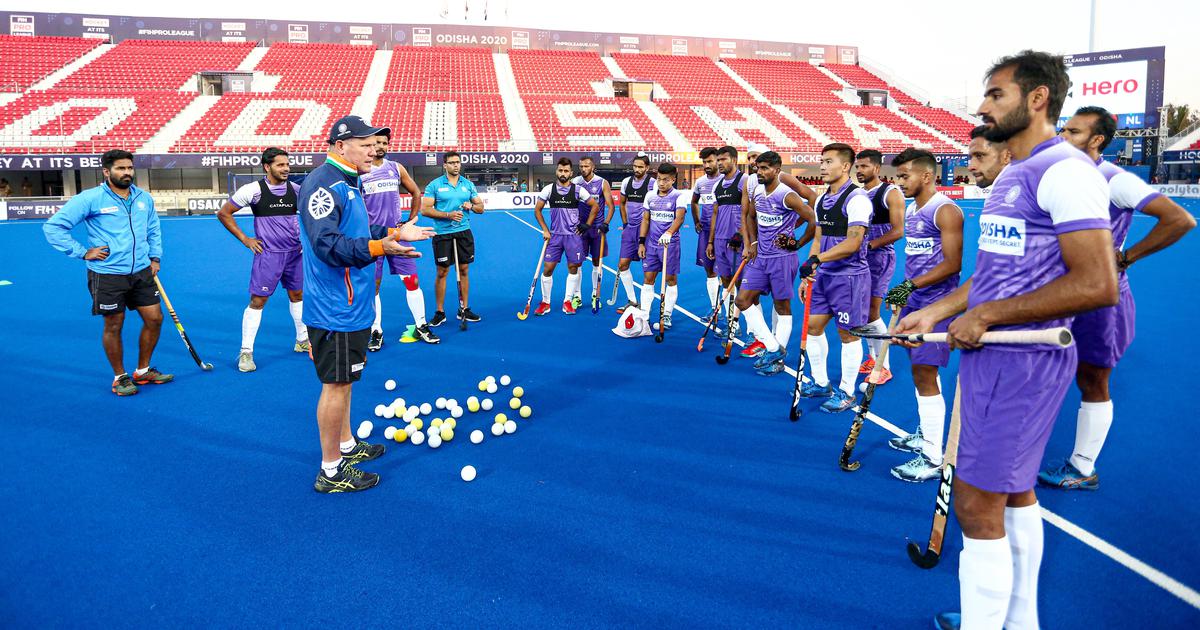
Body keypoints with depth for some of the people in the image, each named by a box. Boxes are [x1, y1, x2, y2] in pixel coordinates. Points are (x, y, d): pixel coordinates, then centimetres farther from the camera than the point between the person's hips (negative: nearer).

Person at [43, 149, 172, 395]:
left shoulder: (144, 198, 7)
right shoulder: (90, 199, -9)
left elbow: (154, 229, 23)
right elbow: (53, 226, -6)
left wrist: (155, 257, 14)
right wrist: (83, 252, -9)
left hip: (141, 272, 5)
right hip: (107, 275, -5)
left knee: (154, 319, 7)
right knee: (113, 326, 5)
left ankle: (143, 371, 25)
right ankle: (120, 377, 21)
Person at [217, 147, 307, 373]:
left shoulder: (295, 189, 3)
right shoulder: (254, 189, -9)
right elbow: (223, 213, -1)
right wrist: (244, 239, -5)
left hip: (294, 253, 5)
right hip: (268, 254, -5)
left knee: (297, 295, 15)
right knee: (257, 301, -3)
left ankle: (303, 341, 31)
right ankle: (246, 352, 4)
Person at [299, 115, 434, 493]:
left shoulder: (348, 183, 15)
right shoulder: (322, 184, -19)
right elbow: (327, 245, -29)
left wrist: (396, 232, 19)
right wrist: (378, 247, -38)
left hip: (351, 304, 10)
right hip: (336, 309, -10)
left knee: (342, 380, 21)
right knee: (337, 383, -2)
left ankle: (346, 445, 36)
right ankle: (331, 472, 10)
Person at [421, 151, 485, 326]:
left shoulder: (468, 184, 9)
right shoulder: (434, 185, -2)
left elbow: (480, 208, 12)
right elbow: (425, 209, -7)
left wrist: (471, 205, -11)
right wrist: (448, 215, -17)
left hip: (464, 233, 3)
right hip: (442, 234, -3)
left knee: (463, 271, 8)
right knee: (442, 273, 1)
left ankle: (464, 309, 18)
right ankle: (440, 312, 10)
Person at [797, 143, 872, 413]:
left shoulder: (856, 199, -15)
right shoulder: (821, 200, 11)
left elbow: (853, 242, -23)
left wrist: (817, 259, -29)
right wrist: (808, 274, 12)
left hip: (850, 276, -8)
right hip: (824, 275, 8)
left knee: (848, 334, 1)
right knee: (812, 325, 11)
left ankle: (846, 392, 14)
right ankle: (820, 382, 27)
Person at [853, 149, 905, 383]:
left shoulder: (891, 193, -8)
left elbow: (898, 231, -14)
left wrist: (870, 244, -20)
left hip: (880, 257, -7)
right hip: (860, 257, 7)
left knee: (871, 313, -8)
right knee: (863, 311, 11)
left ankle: (884, 367, 1)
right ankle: (873, 358, 25)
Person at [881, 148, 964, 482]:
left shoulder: (946, 211, -14)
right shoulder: (911, 210, 13)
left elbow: (952, 263, -19)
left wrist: (911, 285, -24)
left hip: (935, 305, -9)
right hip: (913, 301, 9)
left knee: (924, 375, -8)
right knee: (922, 370, 17)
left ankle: (933, 458, -2)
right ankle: (924, 435, 32)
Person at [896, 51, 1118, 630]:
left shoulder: (1065, 170, -15)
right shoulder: (1012, 176, 16)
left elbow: (1096, 284, -23)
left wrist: (986, 315, -19)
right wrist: (935, 312, 13)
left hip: (1023, 361, -10)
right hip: (994, 355, 10)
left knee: (977, 506, -5)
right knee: (1014, 493, 19)